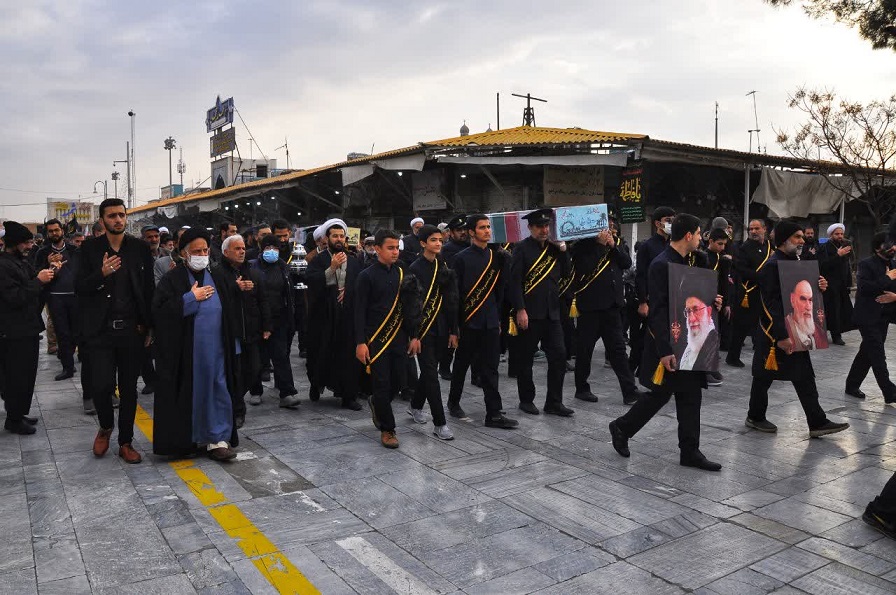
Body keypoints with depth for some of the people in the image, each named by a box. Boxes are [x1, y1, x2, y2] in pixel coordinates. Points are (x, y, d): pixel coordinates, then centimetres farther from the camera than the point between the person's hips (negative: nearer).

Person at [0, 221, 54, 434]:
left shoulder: (21, 261, 13)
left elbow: (31, 288, 21)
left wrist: (46, 274, 4)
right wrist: (38, 281, -21)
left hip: (28, 329, 10)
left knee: (26, 375, 17)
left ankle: (19, 413, 29)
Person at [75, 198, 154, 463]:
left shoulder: (140, 248, 4)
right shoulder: (90, 248, 2)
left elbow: (149, 289, 4)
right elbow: (79, 287, 0)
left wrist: (149, 326, 0)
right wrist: (101, 274, -20)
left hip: (132, 330, 1)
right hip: (100, 330, -1)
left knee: (129, 388, 8)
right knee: (101, 385, -7)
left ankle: (125, 442, 23)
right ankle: (105, 426, 25)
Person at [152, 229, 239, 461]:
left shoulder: (218, 278, 10)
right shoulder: (172, 279, -2)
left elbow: (231, 312, 12)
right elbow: (159, 310, -14)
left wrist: (233, 344, 6)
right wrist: (191, 298, -14)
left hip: (215, 350, 3)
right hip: (183, 352, -3)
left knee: (218, 392, 2)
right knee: (187, 395, 5)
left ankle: (218, 439, 9)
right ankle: (183, 440, 21)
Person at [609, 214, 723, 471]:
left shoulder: (686, 263, 11)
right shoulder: (661, 265, -18)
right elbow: (658, 310, -22)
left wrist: (710, 301, 1)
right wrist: (665, 351, -25)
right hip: (667, 345, -9)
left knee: (691, 396, 9)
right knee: (660, 394, 2)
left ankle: (690, 451, 17)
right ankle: (621, 427, 23)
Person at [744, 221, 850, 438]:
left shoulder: (795, 262, 12)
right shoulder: (772, 265, -17)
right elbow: (770, 304, -23)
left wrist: (818, 287, -2)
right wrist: (781, 337, -27)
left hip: (794, 331, 9)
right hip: (774, 333, -9)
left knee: (804, 377, 9)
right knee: (764, 376, 6)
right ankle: (754, 417, 21)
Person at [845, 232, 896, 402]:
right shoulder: (866, 265, -10)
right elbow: (863, 288, -24)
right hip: (868, 316, -7)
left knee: (867, 353, 13)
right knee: (878, 355, -7)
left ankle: (852, 386, 24)